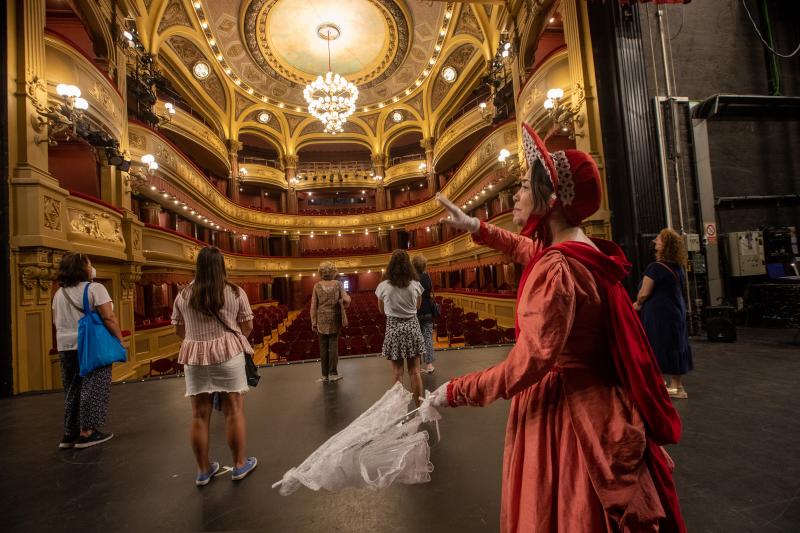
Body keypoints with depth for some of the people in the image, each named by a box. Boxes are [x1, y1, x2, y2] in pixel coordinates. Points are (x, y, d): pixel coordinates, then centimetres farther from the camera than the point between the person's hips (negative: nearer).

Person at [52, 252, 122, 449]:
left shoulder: (59, 293, 11)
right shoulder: (94, 288, -13)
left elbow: (56, 321, 17)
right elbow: (108, 317, -17)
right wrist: (120, 338, -10)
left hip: (66, 346, 7)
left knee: (72, 389, 15)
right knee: (92, 388, 1)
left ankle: (69, 434, 21)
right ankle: (87, 433, 4)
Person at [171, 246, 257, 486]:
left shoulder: (183, 295, 3)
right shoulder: (235, 293, -3)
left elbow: (180, 330, 12)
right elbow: (247, 327, 2)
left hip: (194, 358, 3)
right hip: (228, 354, -2)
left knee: (199, 415, 11)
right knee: (234, 411, 8)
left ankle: (203, 470, 26)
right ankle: (240, 465, 21)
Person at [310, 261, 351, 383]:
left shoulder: (317, 286, -5)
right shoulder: (338, 284, -5)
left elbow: (313, 306, -4)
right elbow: (347, 300, -10)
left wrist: (313, 323, 3)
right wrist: (343, 304, 12)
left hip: (322, 320, 0)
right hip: (335, 320, 0)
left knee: (323, 348, 9)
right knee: (333, 346, 9)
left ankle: (325, 375, 15)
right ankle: (333, 373, 12)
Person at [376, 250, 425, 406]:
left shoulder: (383, 286, -8)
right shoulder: (416, 285, -5)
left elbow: (382, 310, 6)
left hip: (393, 329, -1)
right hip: (412, 327, 1)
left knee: (397, 372, 9)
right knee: (414, 371, 10)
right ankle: (419, 406, 15)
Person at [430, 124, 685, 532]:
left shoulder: (555, 268, -27)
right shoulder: (582, 251, 2)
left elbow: (526, 366, -30)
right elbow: (527, 248, 23)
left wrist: (455, 392, -18)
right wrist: (476, 228, 23)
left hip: (563, 410, -9)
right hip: (589, 402, 9)